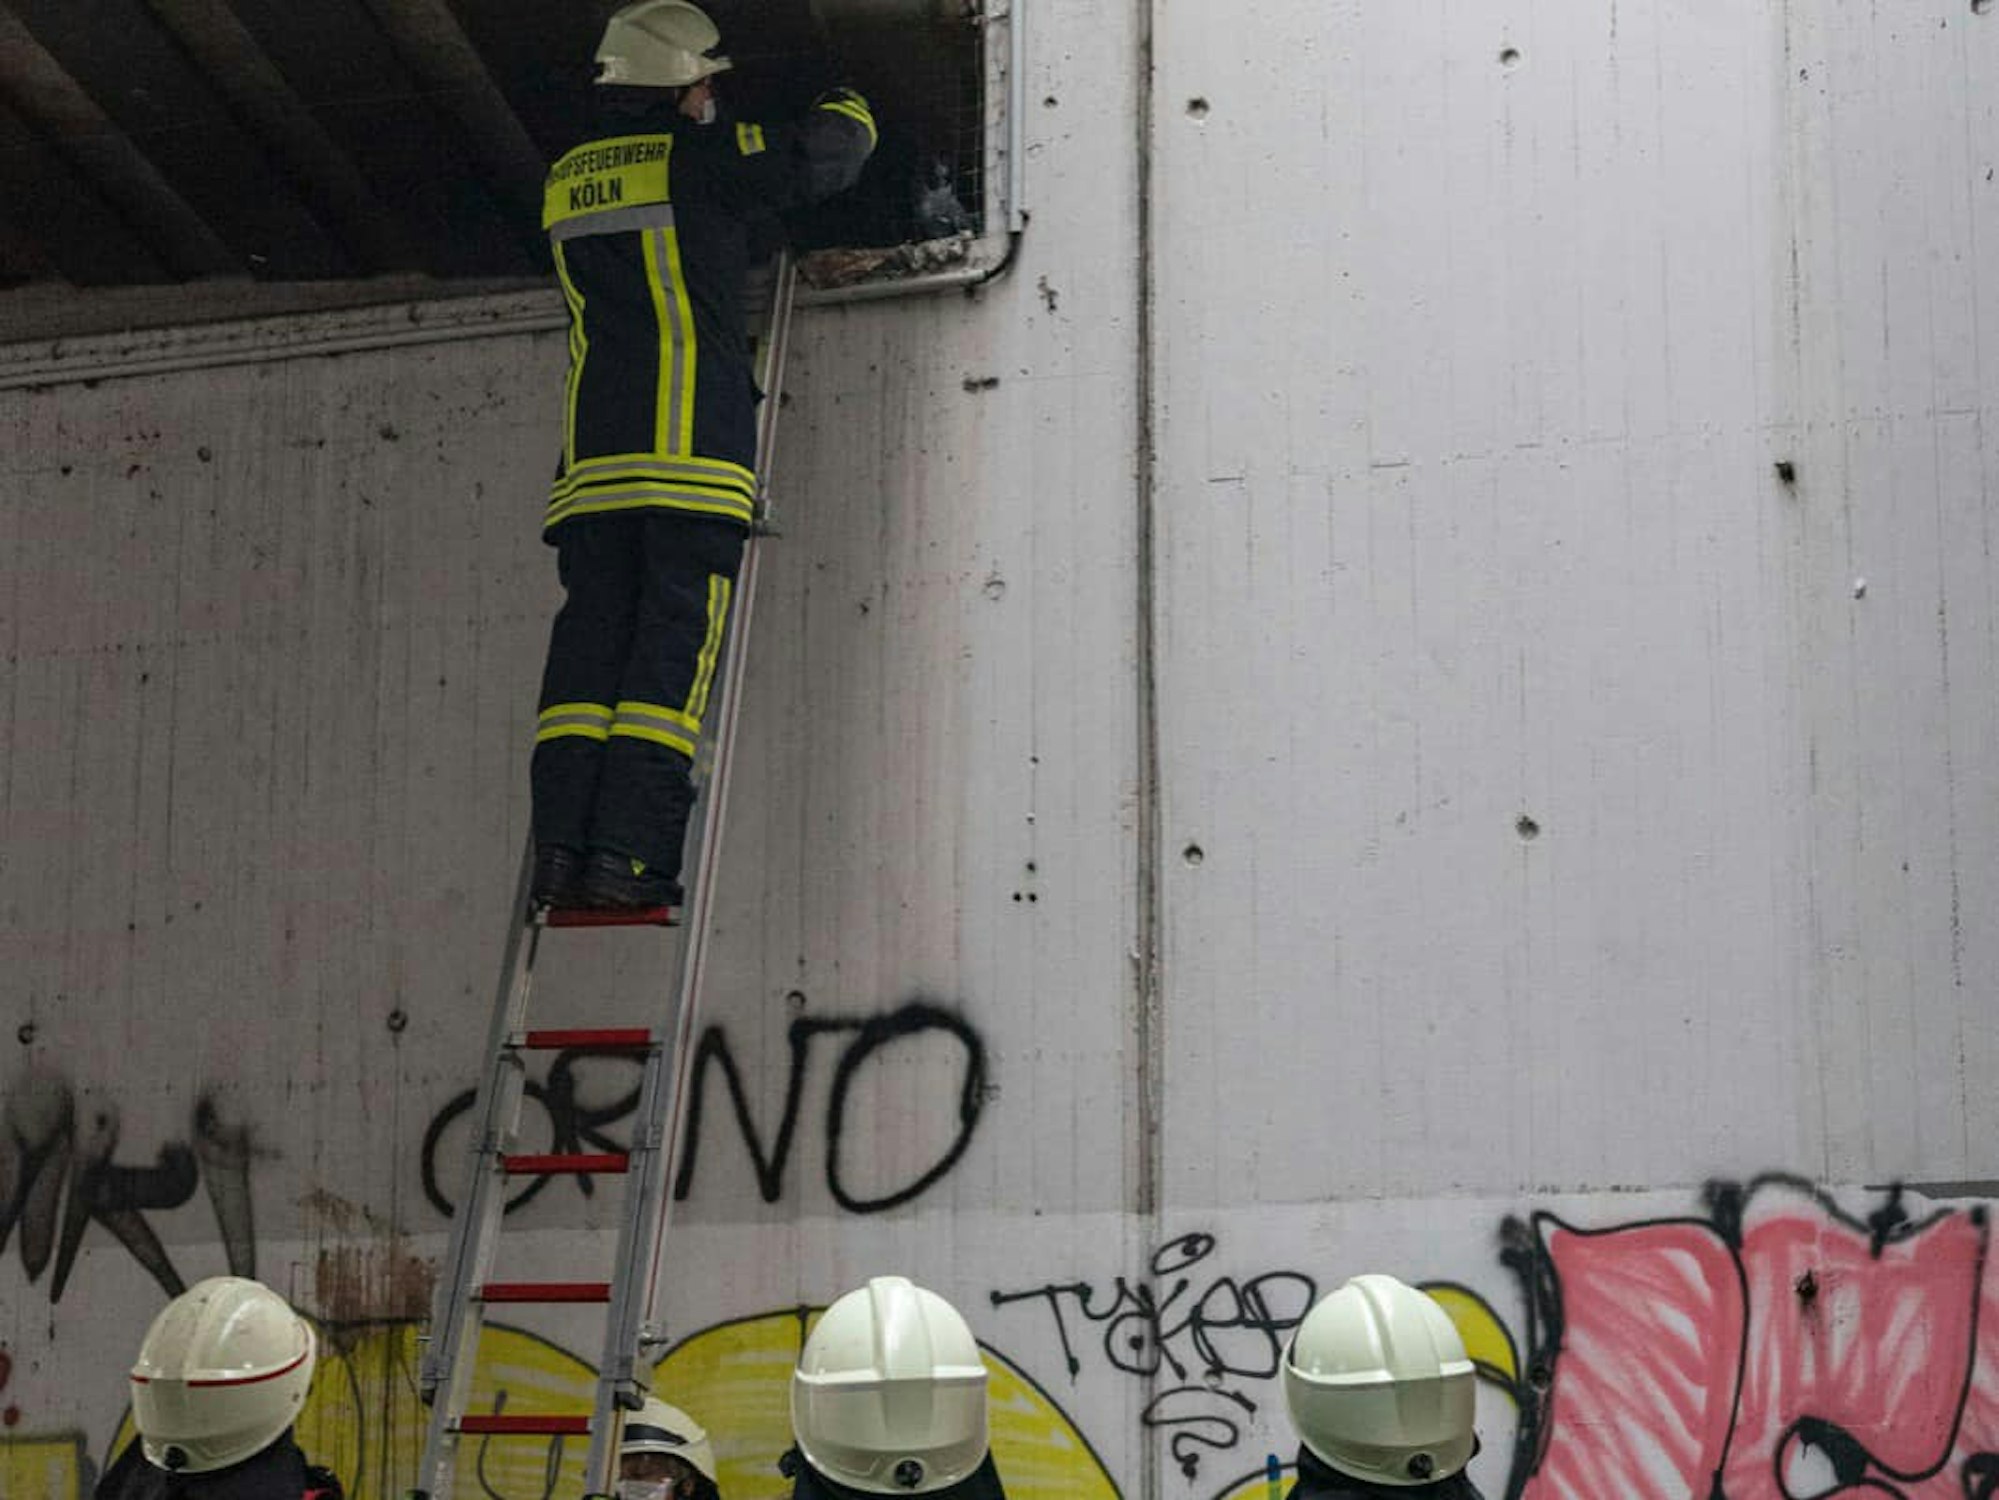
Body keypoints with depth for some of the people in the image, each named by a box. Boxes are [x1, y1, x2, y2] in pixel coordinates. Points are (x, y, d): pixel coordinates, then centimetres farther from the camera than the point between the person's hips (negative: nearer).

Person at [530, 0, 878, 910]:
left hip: (593, 459, 5)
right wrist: (849, 108, 25)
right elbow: (826, 154, 3)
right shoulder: (698, 163, 0)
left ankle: (561, 846, -6)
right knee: (673, 648, -6)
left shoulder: (564, 186, 18)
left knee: (589, 641, 3)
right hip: (692, 458, -5)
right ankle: (629, 851, -14)